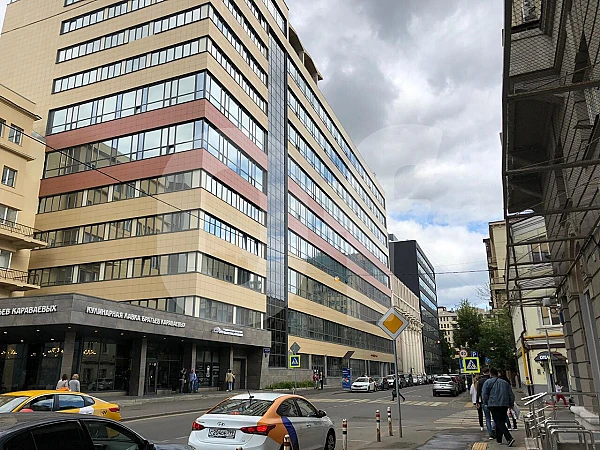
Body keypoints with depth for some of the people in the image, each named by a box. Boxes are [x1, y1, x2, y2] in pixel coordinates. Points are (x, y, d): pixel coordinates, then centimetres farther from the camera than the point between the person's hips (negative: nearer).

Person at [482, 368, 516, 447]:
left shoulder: (488, 382, 2)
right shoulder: (505, 383, 17)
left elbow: (484, 394, -6)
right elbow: (511, 394, 14)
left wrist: (486, 403, 8)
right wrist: (511, 404, 22)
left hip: (494, 405, -5)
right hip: (504, 405, 5)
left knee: (499, 422, -7)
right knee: (501, 422, 16)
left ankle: (509, 438, -21)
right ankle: (498, 439, 22)